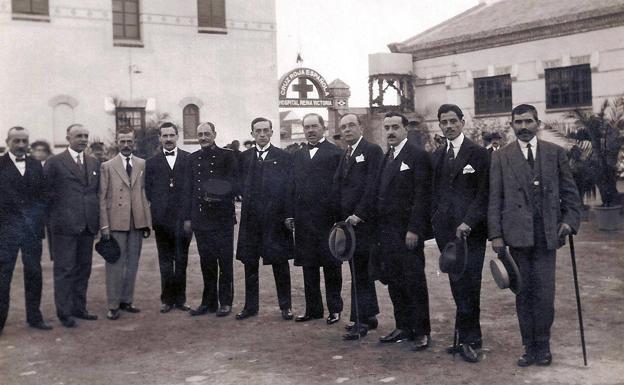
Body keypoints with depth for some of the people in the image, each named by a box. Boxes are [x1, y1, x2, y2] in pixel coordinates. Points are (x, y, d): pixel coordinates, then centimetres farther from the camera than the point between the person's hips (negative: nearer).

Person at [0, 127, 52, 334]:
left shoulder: (36, 165, 10)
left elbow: (42, 195, 11)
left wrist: (39, 219, 2)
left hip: (33, 228, 4)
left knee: (34, 273, 10)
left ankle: (34, 316, 20)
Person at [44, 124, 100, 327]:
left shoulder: (94, 163, 13)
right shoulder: (55, 162, -3)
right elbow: (46, 191, -2)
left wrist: (96, 217, 9)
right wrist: (54, 215, -3)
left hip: (88, 225, 6)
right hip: (65, 225, -5)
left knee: (83, 268, 12)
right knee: (64, 269, 0)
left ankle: (79, 308, 23)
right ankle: (64, 312, 7)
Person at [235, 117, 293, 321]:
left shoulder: (284, 157, 0)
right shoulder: (244, 157, 9)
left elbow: (290, 187, -2)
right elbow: (240, 185, 11)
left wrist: (289, 214, -8)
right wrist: (247, 201, -4)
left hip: (276, 218, -3)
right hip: (250, 218, 3)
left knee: (280, 264, 4)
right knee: (249, 264, 8)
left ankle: (285, 306, 16)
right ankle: (250, 306, 19)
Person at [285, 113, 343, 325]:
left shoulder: (335, 153, -3)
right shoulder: (298, 155, 14)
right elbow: (292, 186, 13)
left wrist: (339, 216, -13)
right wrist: (290, 214, 6)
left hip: (327, 218, -5)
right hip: (304, 220, 5)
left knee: (331, 264, 4)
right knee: (308, 265, 10)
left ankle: (334, 308, 15)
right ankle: (313, 308, 20)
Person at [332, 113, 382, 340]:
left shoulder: (372, 151, -5)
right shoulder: (345, 155, 19)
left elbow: (372, 186, -14)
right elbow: (339, 188, 16)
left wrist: (358, 215, -16)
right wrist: (341, 217, 6)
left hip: (362, 221, -8)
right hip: (348, 220, 8)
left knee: (360, 272, -7)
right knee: (361, 271, 13)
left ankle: (360, 321, -2)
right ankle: (370, 315, 21)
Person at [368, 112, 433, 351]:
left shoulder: (418, 156, -8)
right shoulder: (385, 158, 15)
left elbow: (422, 196, -13)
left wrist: (414, 230, -18)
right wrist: (379, 228, 10)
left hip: (407, 232, -7)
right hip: (386, 231, 7)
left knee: (414, 282, -1)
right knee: (394, 282, 12)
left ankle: (421, 332, 9)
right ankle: (403, 327, 23)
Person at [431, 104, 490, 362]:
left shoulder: (478, 153, -2)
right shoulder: (436, 156, 16)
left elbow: (484, 193, -7)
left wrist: (468, 222, -15)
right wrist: (434, 220, 8)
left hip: (471, 229, -4)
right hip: (445, 229, 5)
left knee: (468, 284, -5)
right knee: (458, 284, 6)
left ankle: (467, 338, 4)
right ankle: (469, 336, 13)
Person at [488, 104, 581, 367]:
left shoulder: (555, 153, 8)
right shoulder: (500, 157, 5)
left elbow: (569, 192, 11)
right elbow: (494, 198, 3)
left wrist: (570, 220, -3)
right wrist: (496, 234, -3)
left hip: (547, 234, 0)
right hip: (518, 234, 0)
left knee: (544, 293, -1)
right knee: (523, 293, 7)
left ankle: (542, 346, 14)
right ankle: (529, 347, 17)